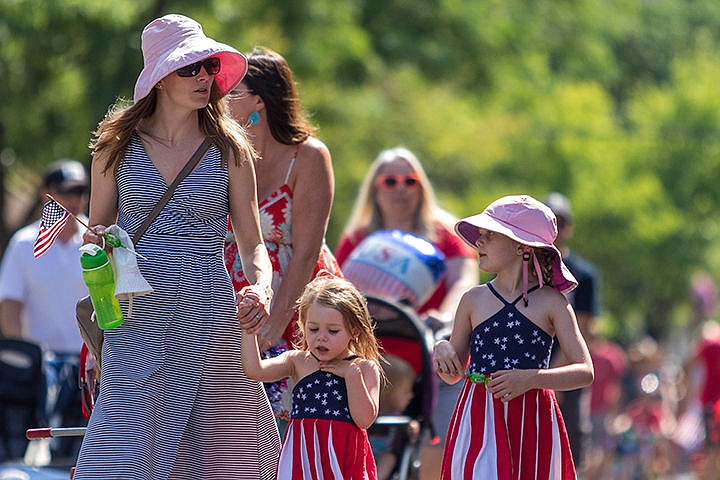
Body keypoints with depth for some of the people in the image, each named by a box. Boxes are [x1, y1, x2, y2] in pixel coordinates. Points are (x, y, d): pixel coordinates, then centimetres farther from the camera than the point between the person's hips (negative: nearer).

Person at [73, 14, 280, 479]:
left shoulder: (228, 148, 6)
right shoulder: (117, 145, 7)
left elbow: (251, 240, 7)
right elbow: (96, 228, 15)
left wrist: (261, 287, -13)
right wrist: (97, 241, -9)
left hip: (209, 319, 0)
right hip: (136, 321, 0)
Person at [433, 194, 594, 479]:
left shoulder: (551, 303, 1)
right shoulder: (473, 300, 8)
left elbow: (585, 372, -6)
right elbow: (452, 375, 16)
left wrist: (531, 378, -19)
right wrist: (442, 351, -7)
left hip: (531, 423, -1)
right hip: (480, 422, 1)